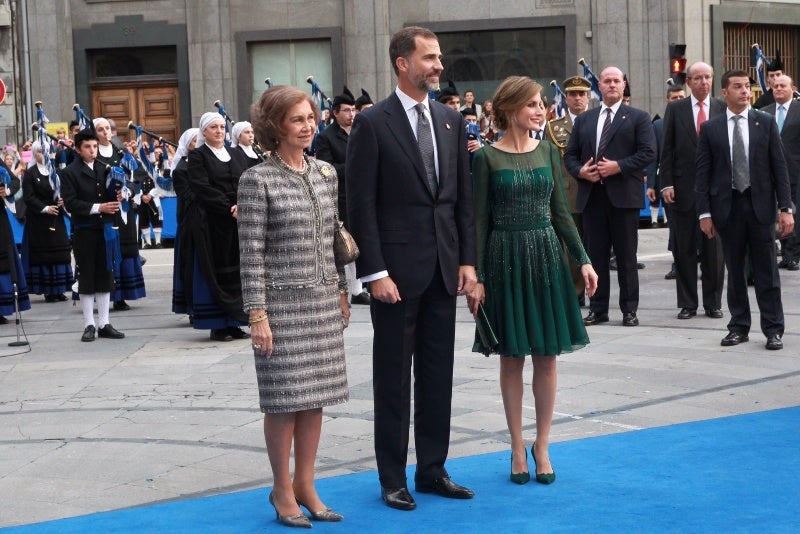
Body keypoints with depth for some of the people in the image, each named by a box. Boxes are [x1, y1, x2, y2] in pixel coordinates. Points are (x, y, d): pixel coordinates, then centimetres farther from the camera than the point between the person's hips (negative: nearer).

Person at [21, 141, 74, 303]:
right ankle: (48, 290, 1)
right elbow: (29, 197, -8)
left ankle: (59, 289, 8)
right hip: (39, 220, -4)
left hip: (57, 219, 4)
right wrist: (45, 208, -17)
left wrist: (63, 200, -8)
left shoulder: (56, 171, 11)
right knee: (43, 254, -3)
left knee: (60, 252, 2)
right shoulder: (30, 173, -1)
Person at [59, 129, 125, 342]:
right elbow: (70, 203, -11)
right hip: (84, 231, -4)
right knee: (86, 279, 2)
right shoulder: (69, 173, -3)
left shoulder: (105, 169, 12)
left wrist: (117, 198, -6)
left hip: (105, 229, 4)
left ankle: (104, 324, 13)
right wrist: (98, 207, -17)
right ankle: (89, 325, 8)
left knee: (105, 277, 7)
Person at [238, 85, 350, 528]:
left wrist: (342, 291, 15)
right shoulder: (258, 180, -8)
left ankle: (306, 484, 20)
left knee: (315, 396, 9)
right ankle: (283, 490, 14)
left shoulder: (326, 172, 9)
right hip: (282, 303, -5)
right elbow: (251, 252, -10)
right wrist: (257, 313, -14)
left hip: (323, 301, 5)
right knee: (284, 399, 1)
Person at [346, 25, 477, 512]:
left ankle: (433, 469, 21)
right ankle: (393, 478, 13)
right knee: (393, 376, 4)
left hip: (444, 267, 5)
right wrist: (375, 272, -14)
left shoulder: (451, 120, 9)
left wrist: (467, 260, 5)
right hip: (398, 268, -5)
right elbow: (362, 206, -9)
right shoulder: (372, 124, -7)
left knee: (438, 374, 11)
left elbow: (464, 197, 11)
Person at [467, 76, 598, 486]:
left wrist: (582, 259, 2)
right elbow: (480, 221, -4)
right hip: (505, 257, -3)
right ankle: (517, 447, 16)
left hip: (546, 255, 3)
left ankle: (542, 444, 16)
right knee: (512, 357, 5)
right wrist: (476, 278, -8)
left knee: (546, 355, 4)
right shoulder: (486, 158, -4)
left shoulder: (548, 152, 7)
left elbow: (560, 212, 10)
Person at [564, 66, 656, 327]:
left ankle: (629, 309, 6)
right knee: (596, 254, 6)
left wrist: (619, 166, -15)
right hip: (592, 195, 3)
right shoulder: (583, 120, 16)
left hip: (623, 195, -3)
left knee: (626, 255, 0)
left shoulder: (638, 117, 5)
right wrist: (580, 171, -6)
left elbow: (648, 152, -5)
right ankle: (598, 308, 11)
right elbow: (570, 155, 15)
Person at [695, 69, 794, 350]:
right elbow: (703, 172, 3)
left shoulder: (765, 122, 4)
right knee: (735, 271, 7)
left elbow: (779, 167, 2)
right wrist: (704, 212, -3)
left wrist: (785, 208, -4)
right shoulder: (710, 128, 4)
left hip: (760, 204, 0)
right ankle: (739, 327, 17)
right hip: (727, 206, 1)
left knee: (767, 271, 2)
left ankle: (773, 330, 7)